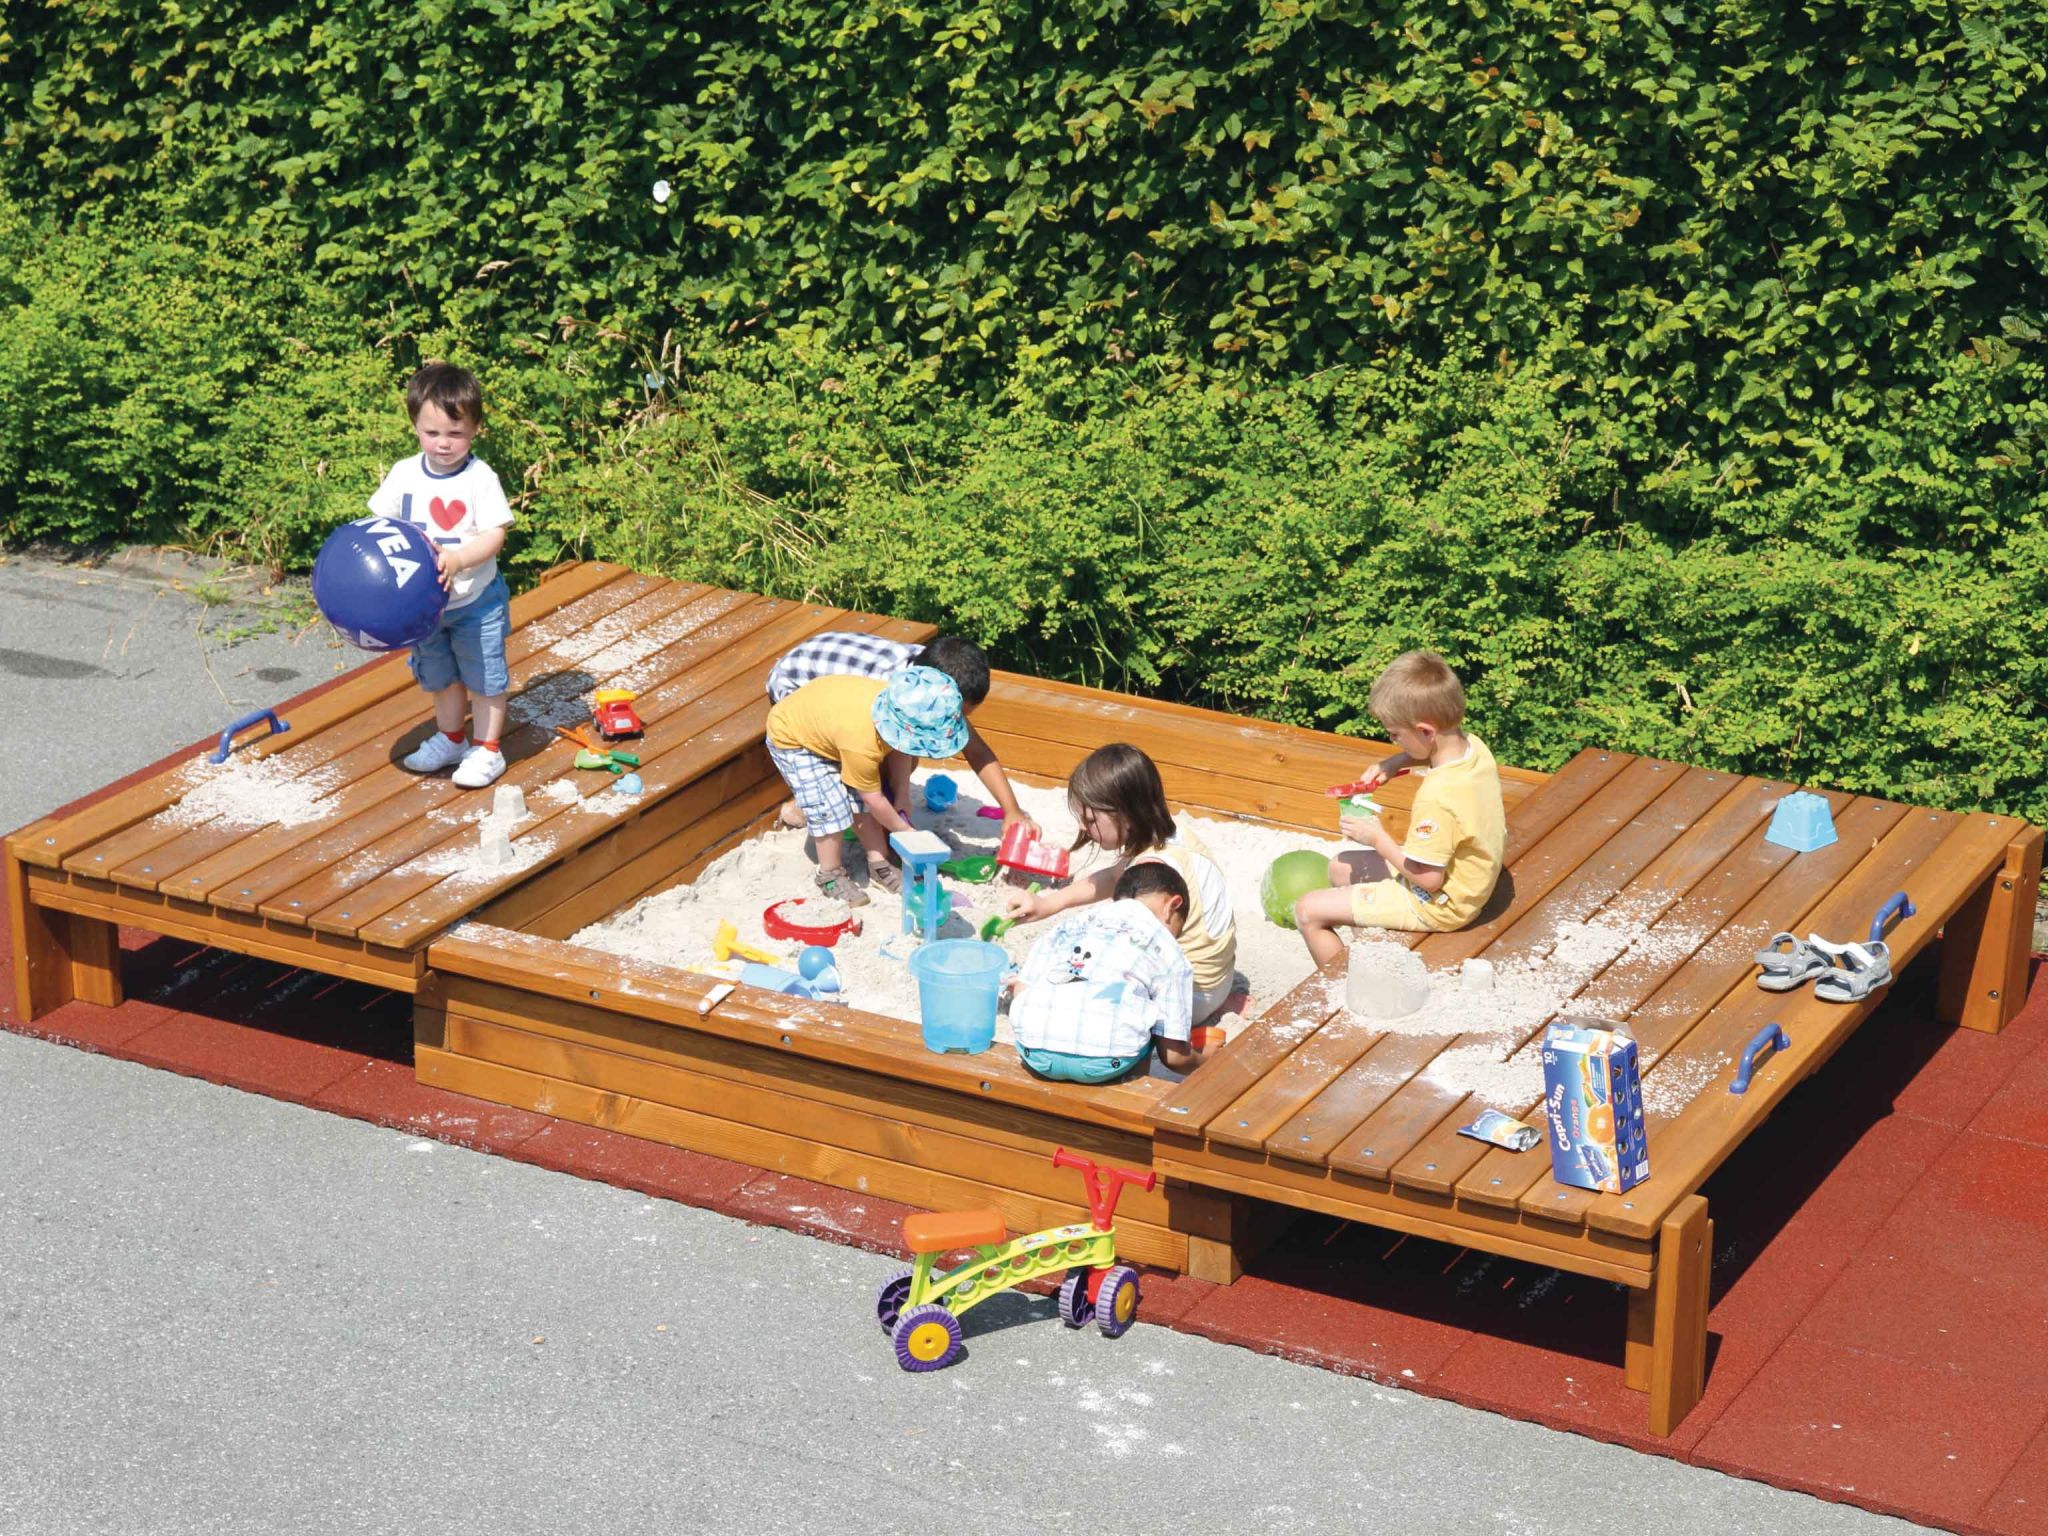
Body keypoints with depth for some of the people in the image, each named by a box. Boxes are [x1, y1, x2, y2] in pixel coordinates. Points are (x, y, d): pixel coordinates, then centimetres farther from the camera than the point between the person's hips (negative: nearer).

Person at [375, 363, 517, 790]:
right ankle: (451, 738, 39)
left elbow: (494, 535, -22)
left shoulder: (480, 478, -17)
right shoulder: (404, 474, -5)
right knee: (439, 675, 21)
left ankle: (485, 748, 19)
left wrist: (456, 558, -37)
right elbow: (381, 522, 1)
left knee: (484, 675, 5)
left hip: (476, 599, -5)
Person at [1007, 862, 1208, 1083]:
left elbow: (1020, 992, 21)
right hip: (1105, 1062, -3)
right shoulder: (1169, 954, 16)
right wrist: (1202, 1063, 37)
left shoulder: (1067, 925, 25)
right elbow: (1174, 1055, 15)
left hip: (1036, 1056, 3)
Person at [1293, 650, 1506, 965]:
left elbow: (1428, 878, -28)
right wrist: (1396, 762, 0)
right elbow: (1437, 750, 17)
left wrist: (1378, 839, -16)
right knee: (1340, 867, 26)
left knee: (1308, 911, -5)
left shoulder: (1437, 799, -37)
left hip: (1437, 907, -10)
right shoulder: (1474, 745, -11)